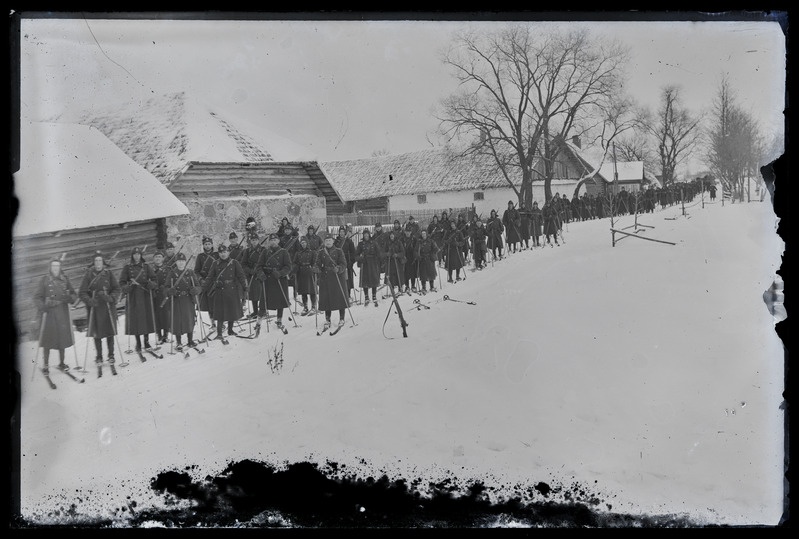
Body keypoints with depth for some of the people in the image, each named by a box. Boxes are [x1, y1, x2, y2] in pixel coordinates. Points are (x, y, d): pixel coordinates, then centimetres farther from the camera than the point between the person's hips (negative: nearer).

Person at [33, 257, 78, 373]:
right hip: (49, 312, -3)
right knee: (47, 338, -1)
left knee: (63, 338, 7)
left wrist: (69, 298, -11)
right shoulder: (44, 280, -1)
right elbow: (37, 297, -2)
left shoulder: (65, 279, 7)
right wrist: (42, 307, -18)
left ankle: (61, 363, 22)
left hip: (63, 312, 3)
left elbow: (74, 294, 11)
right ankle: (46, 365, 10)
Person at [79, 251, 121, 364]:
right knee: (97, 333, 4)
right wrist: (89, 301, -18)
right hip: (94, 307, 0)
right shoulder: (88, 274, 0)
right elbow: (82, 293, -1)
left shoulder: (108, 273, 1)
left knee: (109, 331, 2)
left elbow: (116, 289, 4)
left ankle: (111, 355, 12)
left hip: (108, 306, 0)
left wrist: (111, 298, -14)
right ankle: (99, 356, 16)